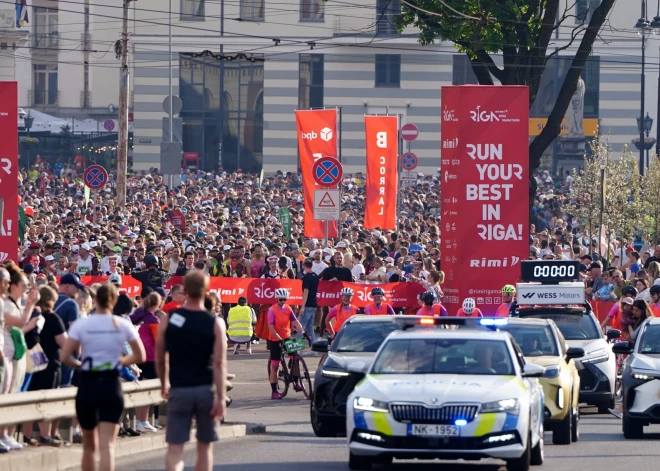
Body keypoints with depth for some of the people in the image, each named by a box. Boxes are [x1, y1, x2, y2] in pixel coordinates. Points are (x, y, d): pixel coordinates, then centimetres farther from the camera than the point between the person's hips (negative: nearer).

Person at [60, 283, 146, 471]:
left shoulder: (81, 325, -6)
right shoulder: (123, 325, -1)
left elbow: (64, 357, -11)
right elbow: (140, 356, 5)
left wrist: (79, 364, 8)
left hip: (87, 385, 0)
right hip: (111, 385, 0)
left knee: (89, 445, 17)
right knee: (107, 445, -6)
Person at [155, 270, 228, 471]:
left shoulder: (169, 320, -2)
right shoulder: (215, 323, -6)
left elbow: (160, 359, 6)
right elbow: (219, 363, -11)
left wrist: (164, 384, 22)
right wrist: (221, 398, -10)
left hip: (179, 389, 0)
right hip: (206, 390, 0)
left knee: (175, 447, -3)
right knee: (205, 446, 15)